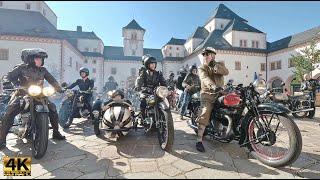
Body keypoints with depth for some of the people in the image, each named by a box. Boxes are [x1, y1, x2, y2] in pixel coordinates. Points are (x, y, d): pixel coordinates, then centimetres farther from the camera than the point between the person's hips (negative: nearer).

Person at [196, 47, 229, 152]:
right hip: (207, 94, -4)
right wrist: (213, 86, -38)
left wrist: (215, 66, -22)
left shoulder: (219, 64, 13)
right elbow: (205, 78, -19)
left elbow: (226, 72, -8)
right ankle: (199, 141, -15)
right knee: (204, 115, -17)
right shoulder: (201, 68, 3)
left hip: (220, 93, 4)